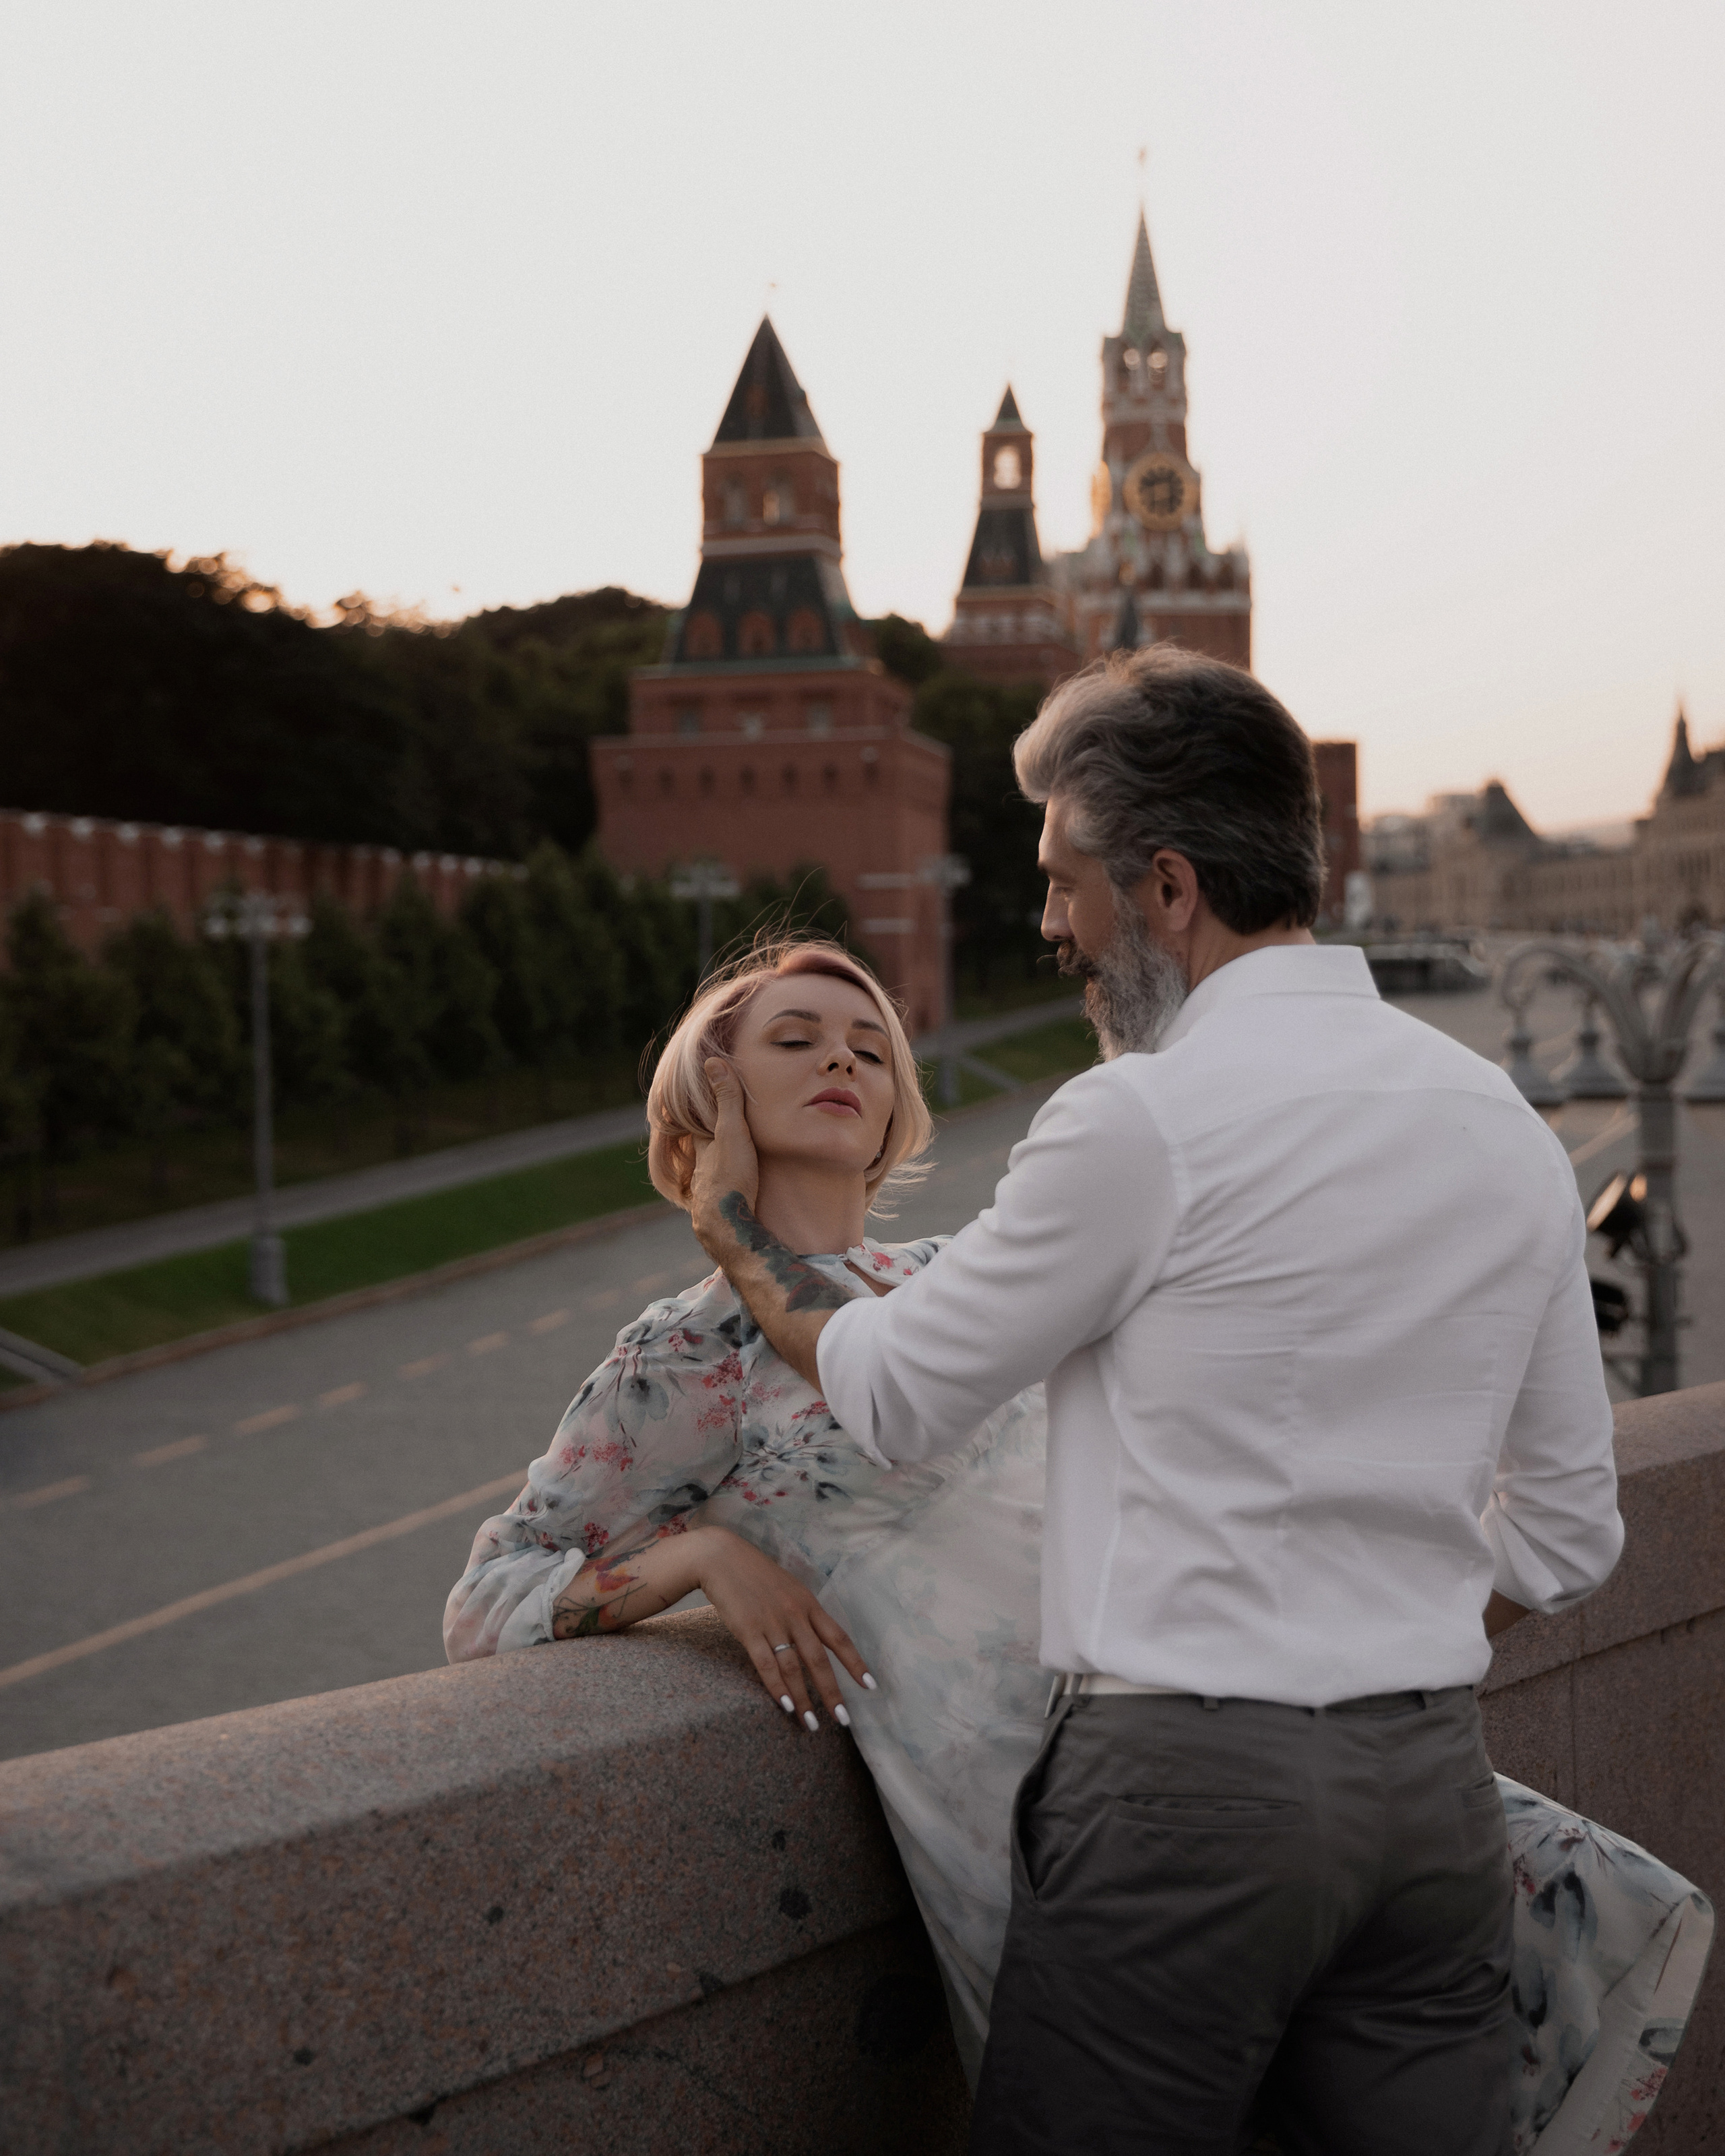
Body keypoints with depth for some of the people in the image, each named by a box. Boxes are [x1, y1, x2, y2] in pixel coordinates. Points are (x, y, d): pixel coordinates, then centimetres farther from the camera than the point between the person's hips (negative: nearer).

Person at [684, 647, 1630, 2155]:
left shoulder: (1142, 1122, -12)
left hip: (1188, 1788, -6)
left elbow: (895, 1402, 0)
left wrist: (736, 1229, 16)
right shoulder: (1511, 1126, 9)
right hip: (1438, 1789, 7)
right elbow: (1569, 1531, 14)